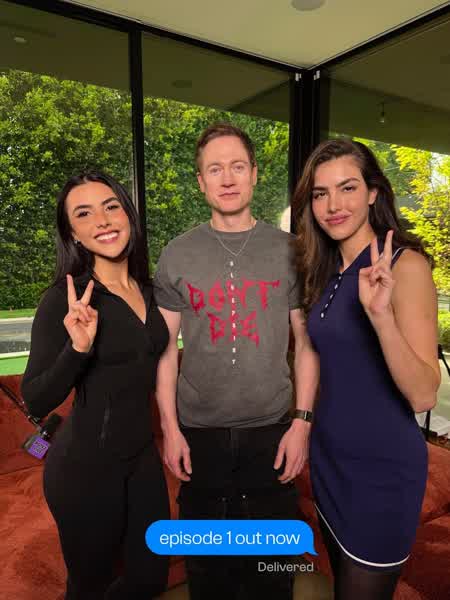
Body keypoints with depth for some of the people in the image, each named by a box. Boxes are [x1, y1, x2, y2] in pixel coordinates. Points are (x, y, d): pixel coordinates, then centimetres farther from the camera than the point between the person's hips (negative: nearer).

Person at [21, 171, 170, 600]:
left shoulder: (147, 288, 1)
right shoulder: (65, 299, -17)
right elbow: (36, 402, -18)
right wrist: (78, 348, -33)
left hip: (142, 455, 6)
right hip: (86, 467, -5)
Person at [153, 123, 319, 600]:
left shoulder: (288, 251, -3)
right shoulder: (177, 254, -2)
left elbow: (306, 342, 0)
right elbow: (166, 347, 0)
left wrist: (302, 421, -5)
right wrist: (170, 428, -3)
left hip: (272, 429, 0)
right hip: (198, 430, 1)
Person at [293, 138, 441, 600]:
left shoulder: (405, 264, -18)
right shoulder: (326, 269, 2)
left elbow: (423, 396, -25)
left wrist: (381, 316, -38)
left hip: (381, 467, -6)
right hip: (328, 457, 6)